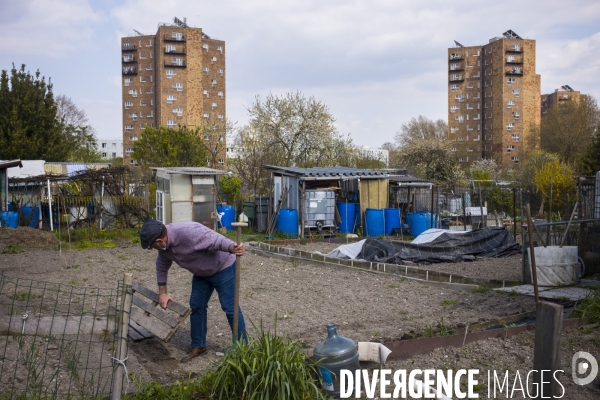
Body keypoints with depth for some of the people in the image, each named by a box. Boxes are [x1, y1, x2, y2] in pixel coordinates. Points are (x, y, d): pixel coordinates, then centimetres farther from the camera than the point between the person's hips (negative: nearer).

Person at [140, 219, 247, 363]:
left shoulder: (188, 233, -36)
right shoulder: (164, 244, -8)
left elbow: (216, 240, -41)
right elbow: (162, 266, 8)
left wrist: (233, 248, -61)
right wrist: (162, 292, 11)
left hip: (223, 267, -8)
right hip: (202, 272, 8)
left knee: (230, 307, -5)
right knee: (196, 305, 9)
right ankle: (198, 346, 22)